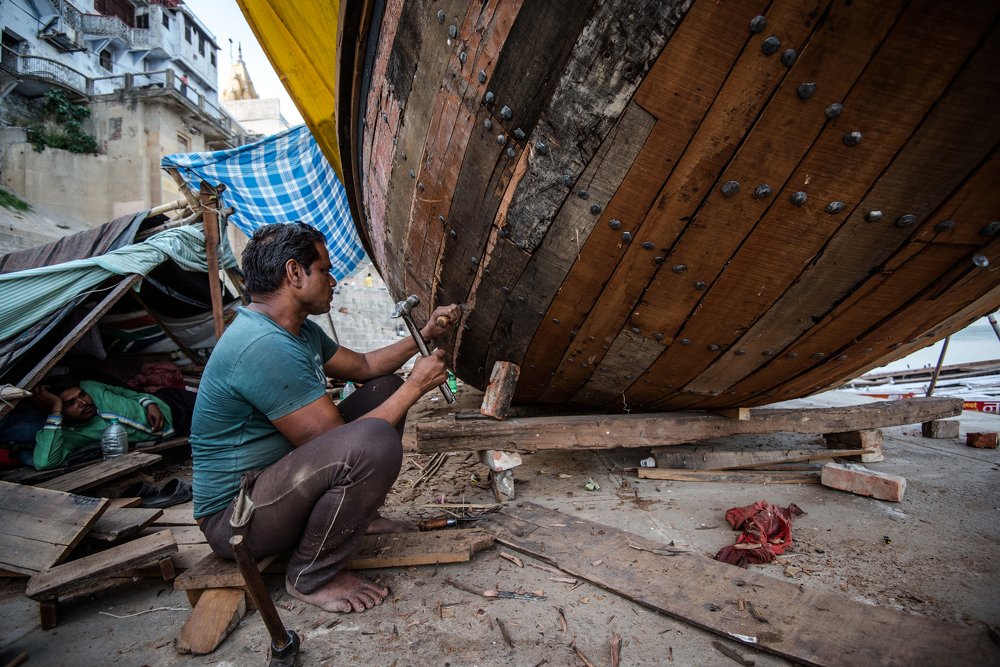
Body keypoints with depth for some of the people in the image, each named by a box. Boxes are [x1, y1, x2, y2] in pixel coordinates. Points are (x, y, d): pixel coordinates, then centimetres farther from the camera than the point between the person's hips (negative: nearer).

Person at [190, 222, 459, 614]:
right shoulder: (264, 346, -28)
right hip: (235, 517, -10)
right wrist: (415, 386, -17)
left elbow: (363, 366, 18)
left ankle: (357, 515, 17)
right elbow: (339, 445, -26)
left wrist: (423, 336, 8)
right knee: (375, 442, -35)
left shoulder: (299, 331, 5)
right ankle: (312, 577, -11)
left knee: (383, 389, 9)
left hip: (275, 477, 10)